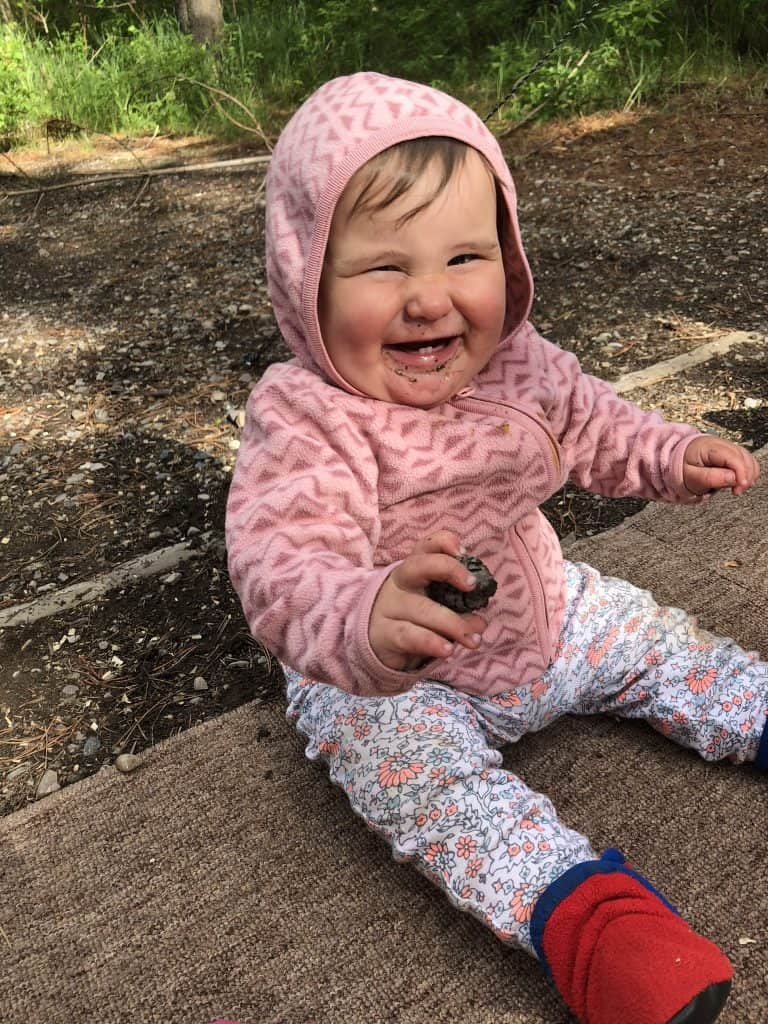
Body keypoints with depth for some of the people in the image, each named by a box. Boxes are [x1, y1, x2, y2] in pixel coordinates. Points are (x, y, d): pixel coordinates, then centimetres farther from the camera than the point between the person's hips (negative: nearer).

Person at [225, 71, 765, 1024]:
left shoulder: (519, 364, -10)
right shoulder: (301, 422, -30)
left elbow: (590, 426, 11)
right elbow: (284, 565, -43)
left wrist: (673, 456, -4)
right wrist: (367, 623, -63)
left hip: (545, 616, 6)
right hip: (386, 684, -5)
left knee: (660, 641, 6)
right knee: (408, 762, -31)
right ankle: (583, 907, -30)